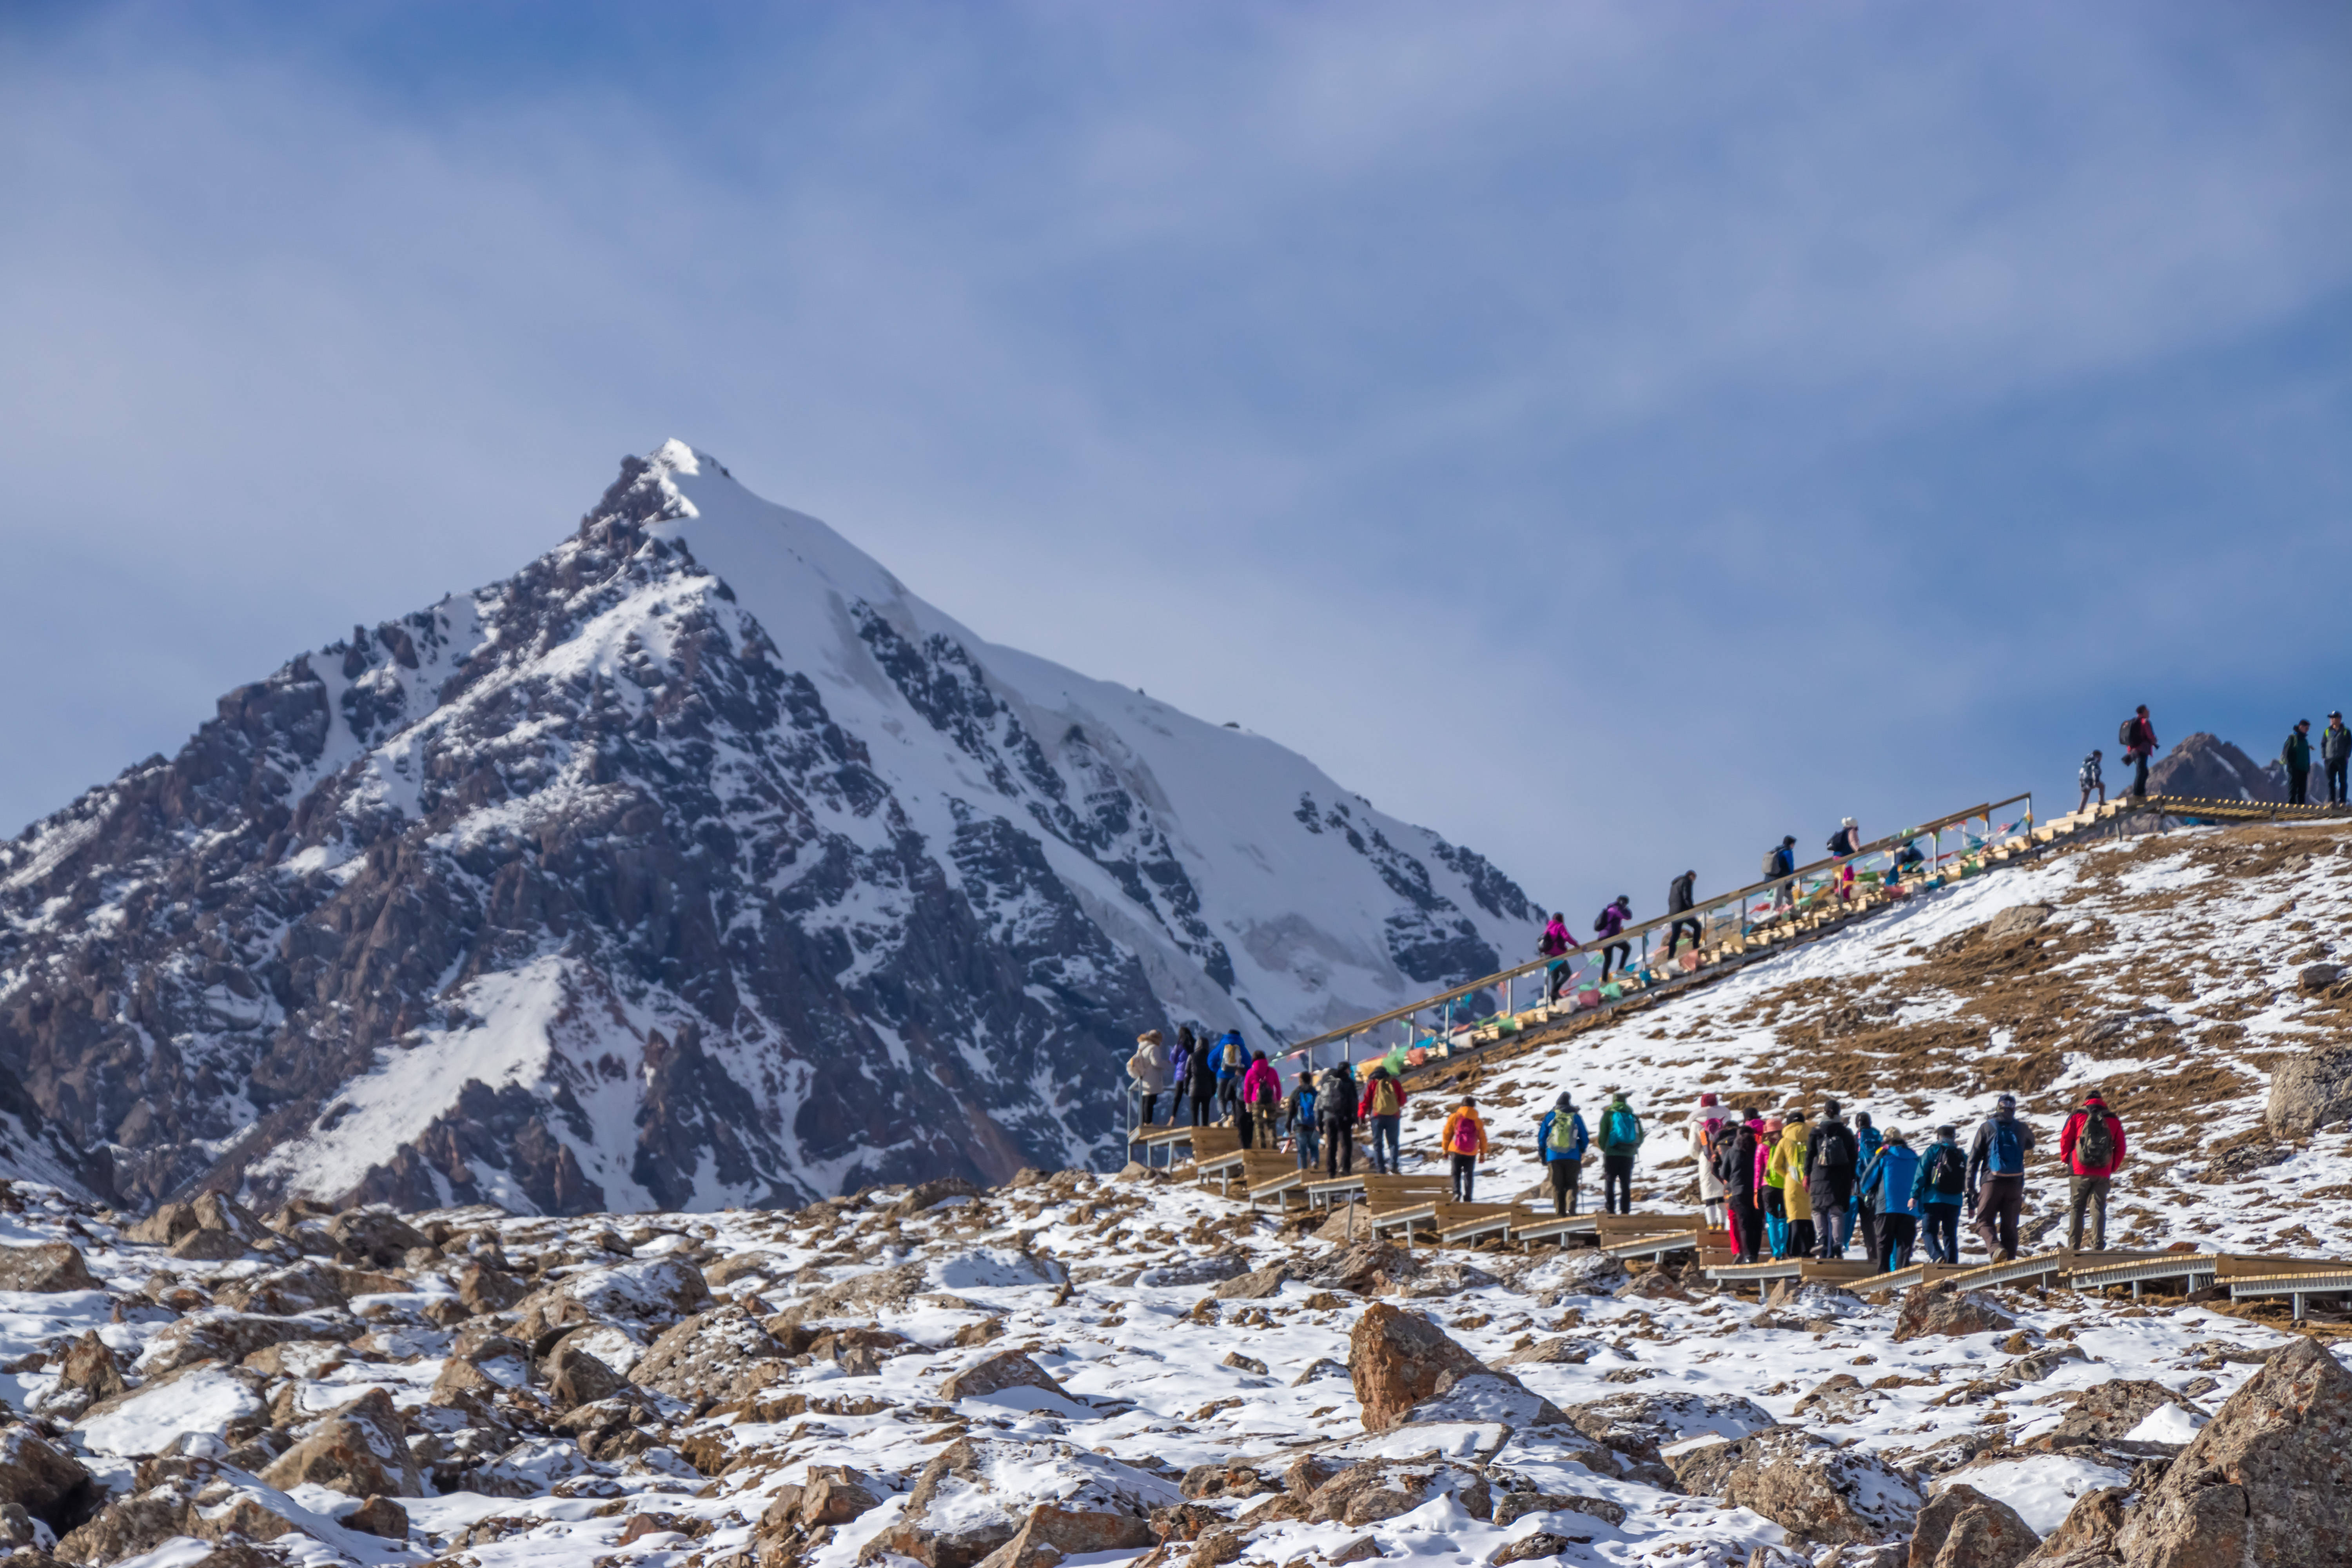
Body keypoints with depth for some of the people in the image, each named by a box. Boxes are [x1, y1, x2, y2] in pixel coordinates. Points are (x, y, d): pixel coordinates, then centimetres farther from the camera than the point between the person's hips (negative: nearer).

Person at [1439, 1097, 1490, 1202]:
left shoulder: (1455, 1117, 1)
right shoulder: (1478, 1121, 6)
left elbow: (1446, 1134, 1)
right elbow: (1483, 1138, 7)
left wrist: (1445, 1150, 8)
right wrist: (1482, 1153, 15)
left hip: (1456, 1151, -1)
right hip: (1471, 1154, 1)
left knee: (1456, 1174, 8)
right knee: (1469, 1175, 10)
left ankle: (1457, 1193, -11)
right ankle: (1467, 1197, 4)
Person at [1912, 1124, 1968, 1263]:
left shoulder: (1933, 1151, 0)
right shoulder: (1962, 1156, 12)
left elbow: (1922, 1173, -8)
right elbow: (1969, 1182, 12)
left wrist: (1915, 1195, -7)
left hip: (1934, 1200, -3)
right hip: (1954, 1203, 3)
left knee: (1930, 1231, -1)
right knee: (1950, 1235, 9)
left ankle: (1937, 1256, -26)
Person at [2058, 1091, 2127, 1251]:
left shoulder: (2077, 1117, 1)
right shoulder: (2114, 1120, 7)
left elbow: (2065, 1140, 2)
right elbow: (2120, 1147, 8)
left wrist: (2066, 1160, 18)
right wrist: (2113, 1168, 17)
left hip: (2080, 1172, -2)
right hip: (2103, 1173, 2)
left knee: (2076, 1208, 6)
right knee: (2099, 1209, 6)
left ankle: (2074, 1247, 1)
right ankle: (2098, 1247, -2)